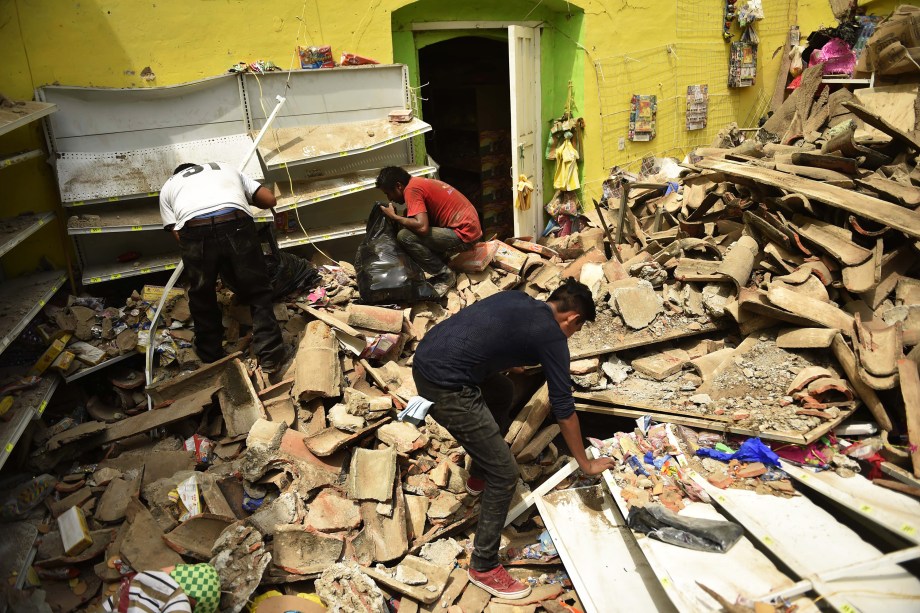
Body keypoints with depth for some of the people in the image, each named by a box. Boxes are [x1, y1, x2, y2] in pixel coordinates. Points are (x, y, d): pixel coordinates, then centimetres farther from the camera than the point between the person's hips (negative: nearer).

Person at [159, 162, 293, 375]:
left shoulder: (168, 186, 33)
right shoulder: (225, 168, 38)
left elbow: (177, 234, 16)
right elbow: (269, 199, 31)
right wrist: (244, 198, 51)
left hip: (194, 231, 0)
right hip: (236, 223, 0)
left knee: (201, 296, 22)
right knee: (258, 292, 16)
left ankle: (210, 357, 35)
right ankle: (270, 355, 12)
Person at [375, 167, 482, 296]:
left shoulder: (411, 189, -14)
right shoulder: (418, 183, 15)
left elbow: (422, 227, -26)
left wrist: (393, 216, -12)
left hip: (464, 233, -10)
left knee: (404, 236, -18)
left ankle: (445, 275, -6)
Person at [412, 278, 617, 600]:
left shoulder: (517, 299, 17)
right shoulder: (552, 336, -3)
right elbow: (563, 408, 2)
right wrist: (585, 464, 14)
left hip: (426, 356, 10)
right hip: (445, 385, -9)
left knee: (502, 394, 33)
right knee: (505, 473, 1)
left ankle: (478, 476, 48)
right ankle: (483, 566, 15)